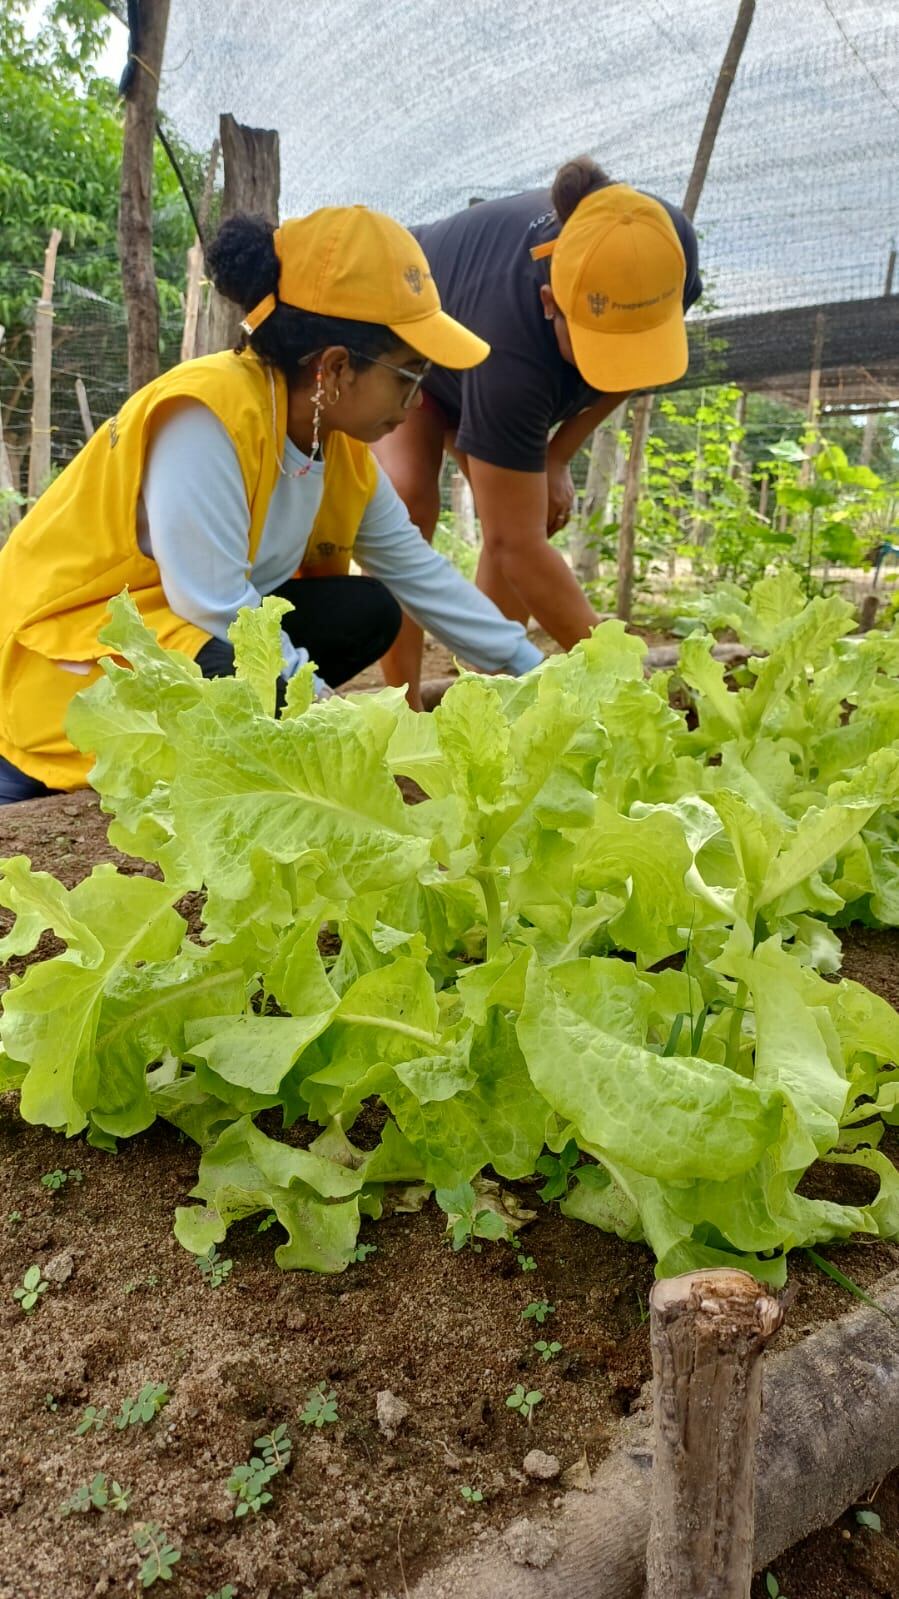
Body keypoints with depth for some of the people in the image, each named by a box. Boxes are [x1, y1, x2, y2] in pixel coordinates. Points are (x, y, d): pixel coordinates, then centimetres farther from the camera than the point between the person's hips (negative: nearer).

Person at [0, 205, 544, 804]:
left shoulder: (342, 444, -1)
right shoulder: (209, 412, -27)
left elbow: (419, 571, 6)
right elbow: (215, 604, -30)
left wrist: (532, 669, 5)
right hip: (70, 647, -8)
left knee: (368, 613, -1)